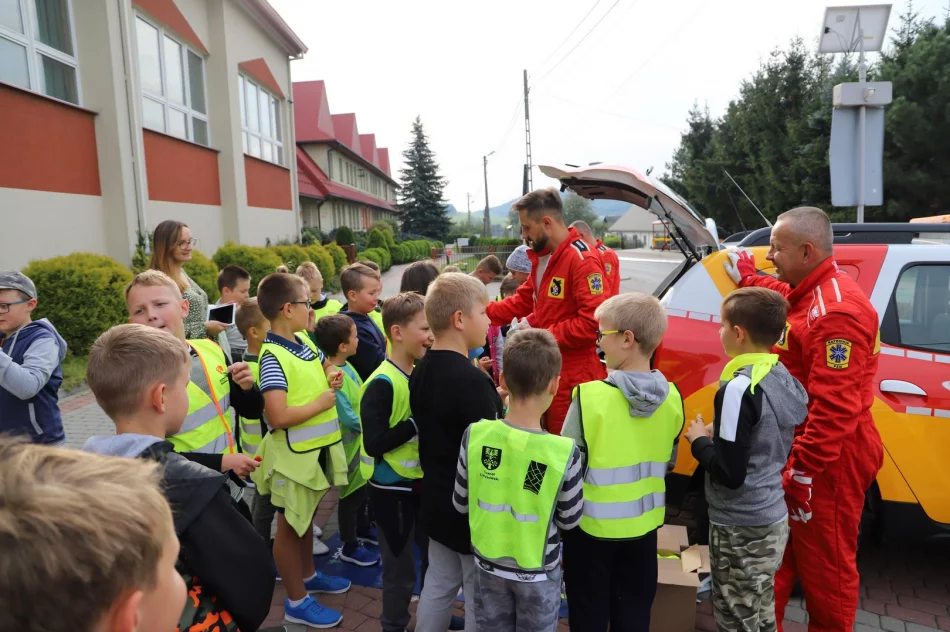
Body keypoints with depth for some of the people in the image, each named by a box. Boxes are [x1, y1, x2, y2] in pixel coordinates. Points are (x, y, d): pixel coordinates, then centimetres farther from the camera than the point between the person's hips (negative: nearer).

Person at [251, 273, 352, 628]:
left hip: (318, 447, 8)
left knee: (308, 516, 25)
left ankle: (308, 576, 45)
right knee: (290, 523, 10)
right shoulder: (273, 357, -23)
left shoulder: (306, 342, 2)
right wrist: (321, 402, -19)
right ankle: (297, 602, 26)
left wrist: (332, 383, -3)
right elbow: (278, 416, -30)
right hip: (294, 454, -8)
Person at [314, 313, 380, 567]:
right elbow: (348, 418, -25)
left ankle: (362, 530, 44)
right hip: (351, 444, -8)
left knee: (364, 488, 24)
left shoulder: (347, 366, -1)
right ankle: (350, 547, 25)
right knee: (351, 494, 8)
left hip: (362, 440, 8)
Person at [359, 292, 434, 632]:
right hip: (392, 489, -7)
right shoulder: (382, 384, -22)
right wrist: (418, 422, -24)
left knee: (435, 556, 22)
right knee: (400, 568, 10)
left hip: (421, 482, 7)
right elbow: (374, 443, -26)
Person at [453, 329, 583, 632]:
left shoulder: (475, 435, -20)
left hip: (488, 565, 2)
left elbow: (461, 503, -6)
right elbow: (569, 520, -10)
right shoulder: (565, 452, -26)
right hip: (538, 573, -2)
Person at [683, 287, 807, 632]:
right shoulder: (784, 378, 2)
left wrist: (700, 441, -9)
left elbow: (730, 474, -24)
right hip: (773, 521, 9)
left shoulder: (739, 388, -25)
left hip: (741, 530, -9)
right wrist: (721, 435, 8)